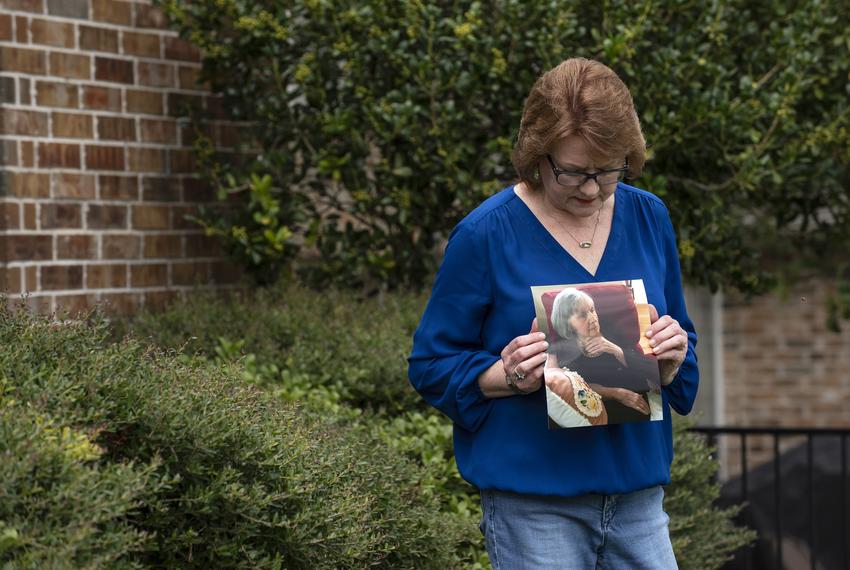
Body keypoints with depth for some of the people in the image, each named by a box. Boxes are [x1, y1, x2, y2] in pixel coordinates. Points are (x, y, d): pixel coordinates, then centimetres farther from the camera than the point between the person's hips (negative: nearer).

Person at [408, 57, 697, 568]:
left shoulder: (649, 218, 5)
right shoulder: (486, 234, -9)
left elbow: (683, 339, 17)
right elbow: (431, 364, -3)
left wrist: (673, 359, -6)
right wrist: (506, 377, -21)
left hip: (638, 492, 4)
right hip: (533, 502, -4)